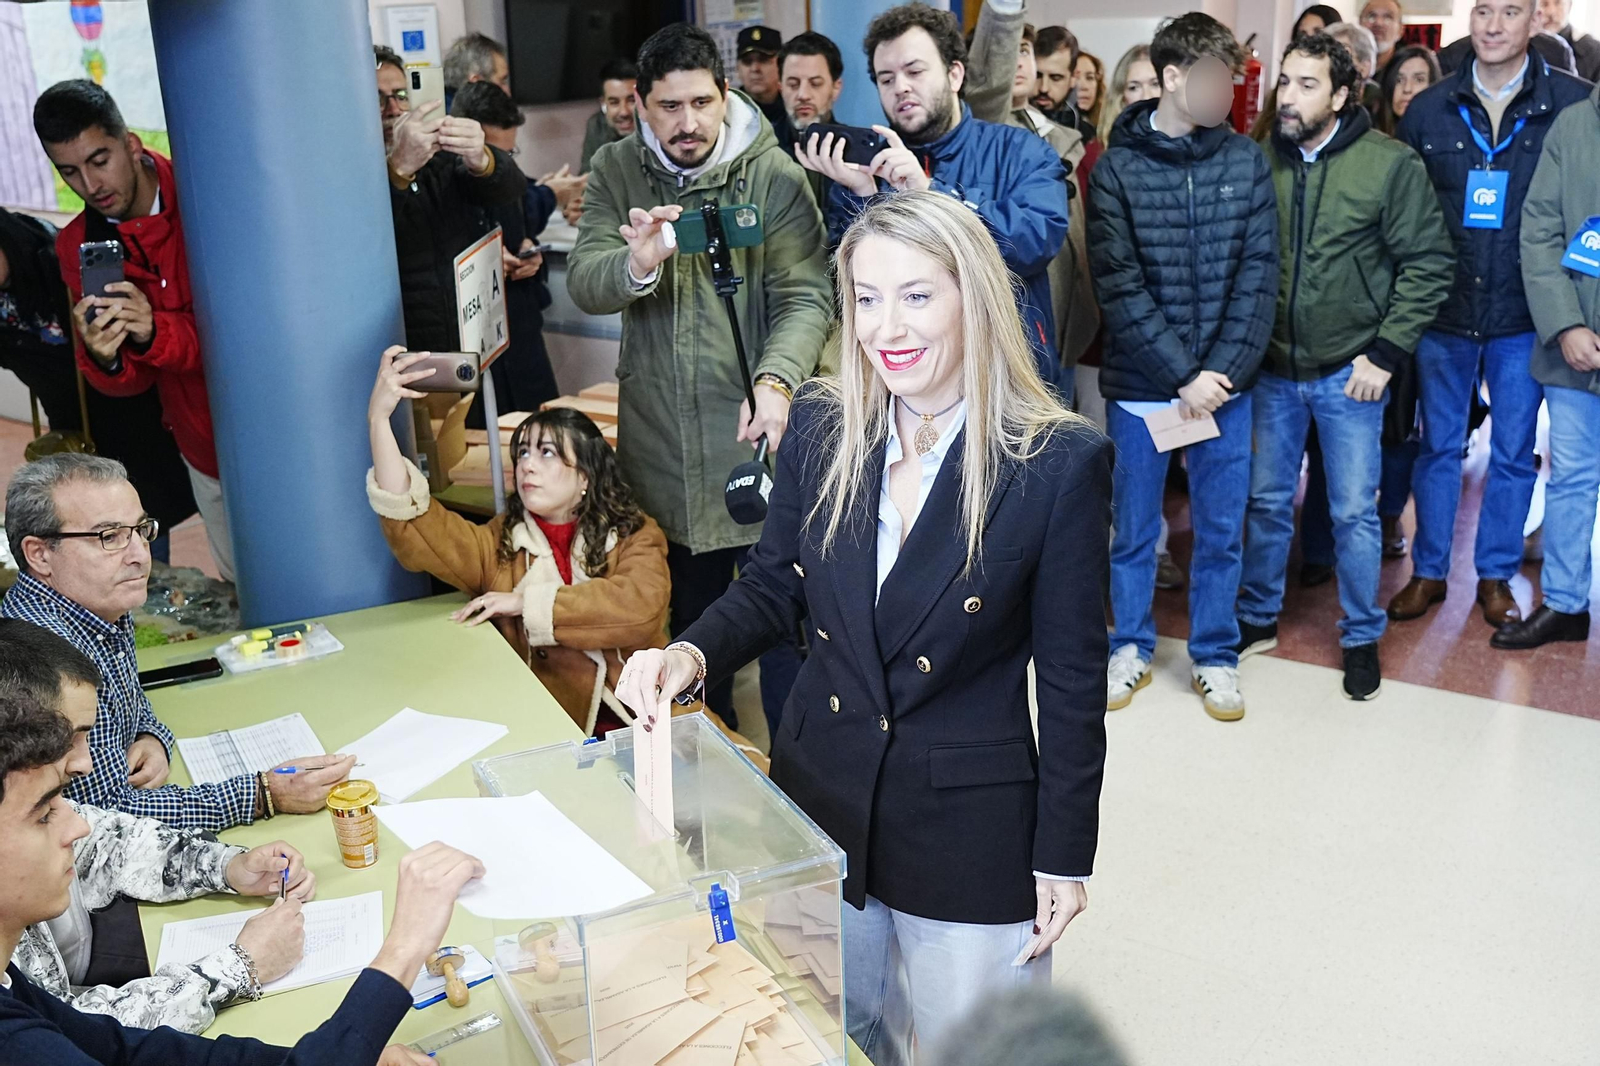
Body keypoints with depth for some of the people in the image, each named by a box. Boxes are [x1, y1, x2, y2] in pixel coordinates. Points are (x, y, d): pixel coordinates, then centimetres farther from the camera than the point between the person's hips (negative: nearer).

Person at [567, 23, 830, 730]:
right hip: (660, 441, 4)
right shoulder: (614, 172, 2)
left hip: (756, 431, -3)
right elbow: (583, 283, -9)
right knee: (688, 610, 18)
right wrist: (635, 264, -33)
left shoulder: (774, 173, -7)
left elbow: (806, 297, -14)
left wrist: (776, 381, -33)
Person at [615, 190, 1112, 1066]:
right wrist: (691, 654, -17)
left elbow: (1072, 679, -11)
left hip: (971, 827, -3)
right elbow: (771, 588, 4)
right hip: (823, 797, 4)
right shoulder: (821, 426, -6)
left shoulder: (1059, 461, -17)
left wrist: (1065, 855, -7)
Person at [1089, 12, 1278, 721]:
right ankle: (1132, 646, 29)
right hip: (1140, 384, -1)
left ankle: (1214, 656, 26)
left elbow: (1258, 274, -1)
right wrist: (1182, 376, -14)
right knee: (1133, 529, 11)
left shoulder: (1245, 160, 1)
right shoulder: (1117, 168, -5)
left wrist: (1221, 372, -11)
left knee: (1219, 529, 10)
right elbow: (1119, 287, -10)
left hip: (1226, 382, 2)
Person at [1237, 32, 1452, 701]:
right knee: (1266, 501, 13)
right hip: (1273, 368, 3)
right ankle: (1258, 618, 31)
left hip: (1348, 371, -2)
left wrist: (1386, 353, -11)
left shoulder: (1391, 163, -8)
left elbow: (1428, 264, -6)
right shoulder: (1260, 161, 0)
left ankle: (1361, 638, 23)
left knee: (1354, 512, 6)